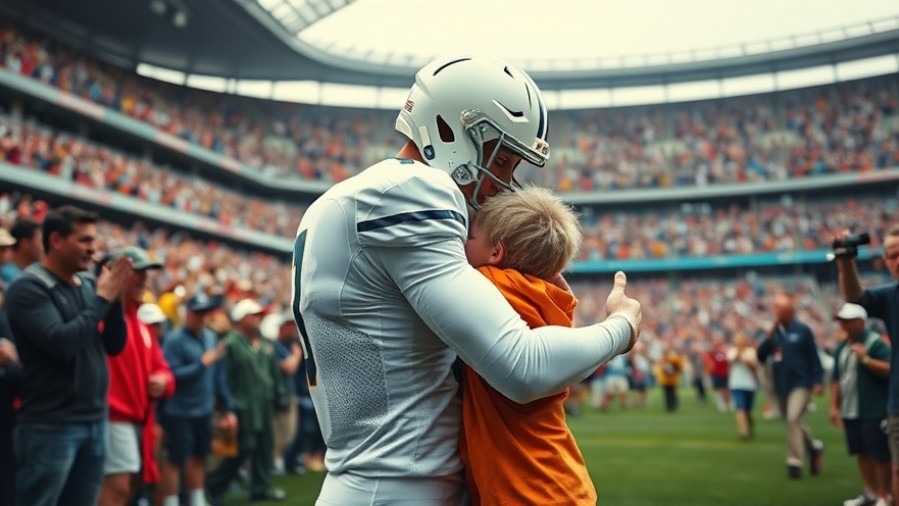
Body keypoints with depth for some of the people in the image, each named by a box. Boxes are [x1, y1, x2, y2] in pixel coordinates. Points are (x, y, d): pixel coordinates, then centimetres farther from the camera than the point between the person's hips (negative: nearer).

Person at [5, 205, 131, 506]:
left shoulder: (88, 285, 8)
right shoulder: (28, 288, -10)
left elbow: (115, 346, 9)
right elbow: (61, 343, -23)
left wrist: (114, 298, -5)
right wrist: (102, 299, -14)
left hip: (95, 420, 6)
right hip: (51, 425, -6)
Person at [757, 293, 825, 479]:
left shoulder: (802, 330, -6)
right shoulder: (773, 332, 6)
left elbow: (814, 357, -3)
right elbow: (760, 356, 1)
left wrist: (818, 381, -8)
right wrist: (768, 338, -13)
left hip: (801, 384, -5)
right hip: (781, 386, 5)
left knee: (793, 419, -17)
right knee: (793, 422, 15)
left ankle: (794, 461, -9)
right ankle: (814, 447, 39)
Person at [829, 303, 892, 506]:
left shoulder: (875, 342, -10)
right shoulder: (841, 347, 13)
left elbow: (891, 369, -19)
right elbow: (836, 379, 17)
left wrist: (865, 358, -24)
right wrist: (834, 406, 13)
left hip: (874, 411, -7)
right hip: (850, 411, 7)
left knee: (879, 454, -1)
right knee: (861, 452, 14)